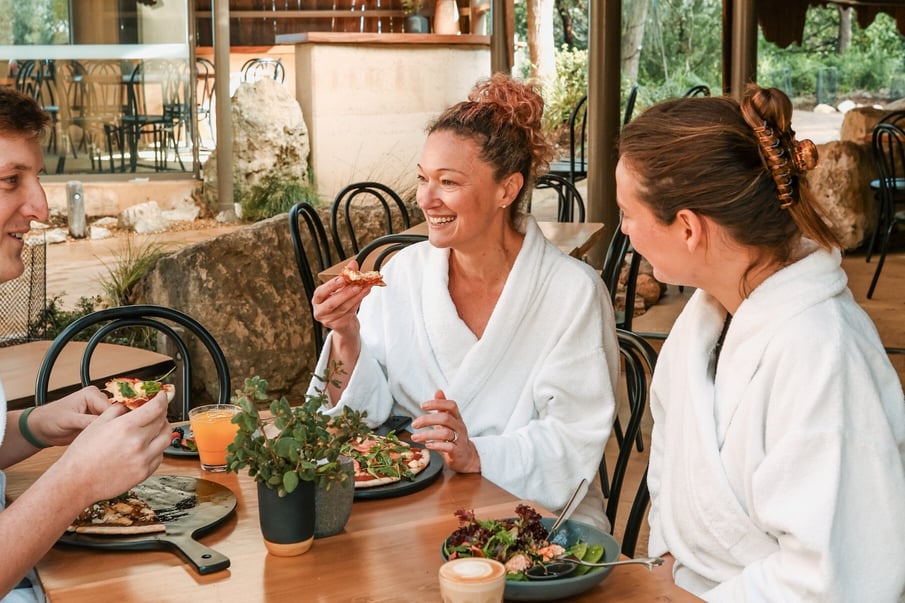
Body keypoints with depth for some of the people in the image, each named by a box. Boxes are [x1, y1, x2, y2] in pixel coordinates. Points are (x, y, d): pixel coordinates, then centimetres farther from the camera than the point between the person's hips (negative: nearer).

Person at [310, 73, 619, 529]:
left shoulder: (573, 291, -10)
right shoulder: (405, 272, 2)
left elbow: (574, 440, -11)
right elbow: (365, 411, 3)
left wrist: (476, 455, -26)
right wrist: (347, 334, -14)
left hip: (532, 507, -3)